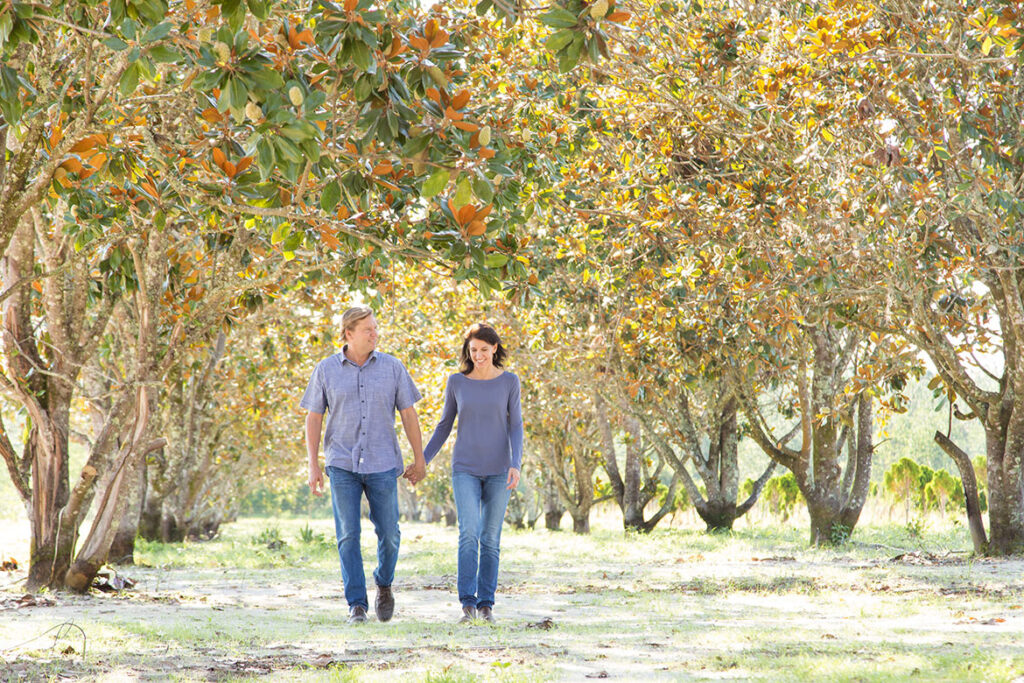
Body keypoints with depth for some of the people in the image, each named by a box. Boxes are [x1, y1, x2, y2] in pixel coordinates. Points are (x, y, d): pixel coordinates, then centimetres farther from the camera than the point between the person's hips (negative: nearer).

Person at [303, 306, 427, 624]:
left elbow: (409, 414, 6)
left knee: (389, 534, 4)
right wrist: (313, 466, -3)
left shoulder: (392, 367, 2)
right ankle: (356, 605, -1)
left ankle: (384, 585, 31)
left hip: (382, 465, 1)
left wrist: (419, 460, 5)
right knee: (348, 536, -6)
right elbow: (313, 418, 4)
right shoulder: (326, 370, 1)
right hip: (342, 465, -1)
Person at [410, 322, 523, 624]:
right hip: (465, 471, 0)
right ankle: (468, 604, -15)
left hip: (498, 471, 0)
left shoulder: (509, 382, -2)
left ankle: (486, 604, 13)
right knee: (469, 533, -16)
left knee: (491, 539, 2)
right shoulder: (457, 382, 0)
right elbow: (444, 425, 9)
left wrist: (516, 465, -18)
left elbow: (516, 427, -4)